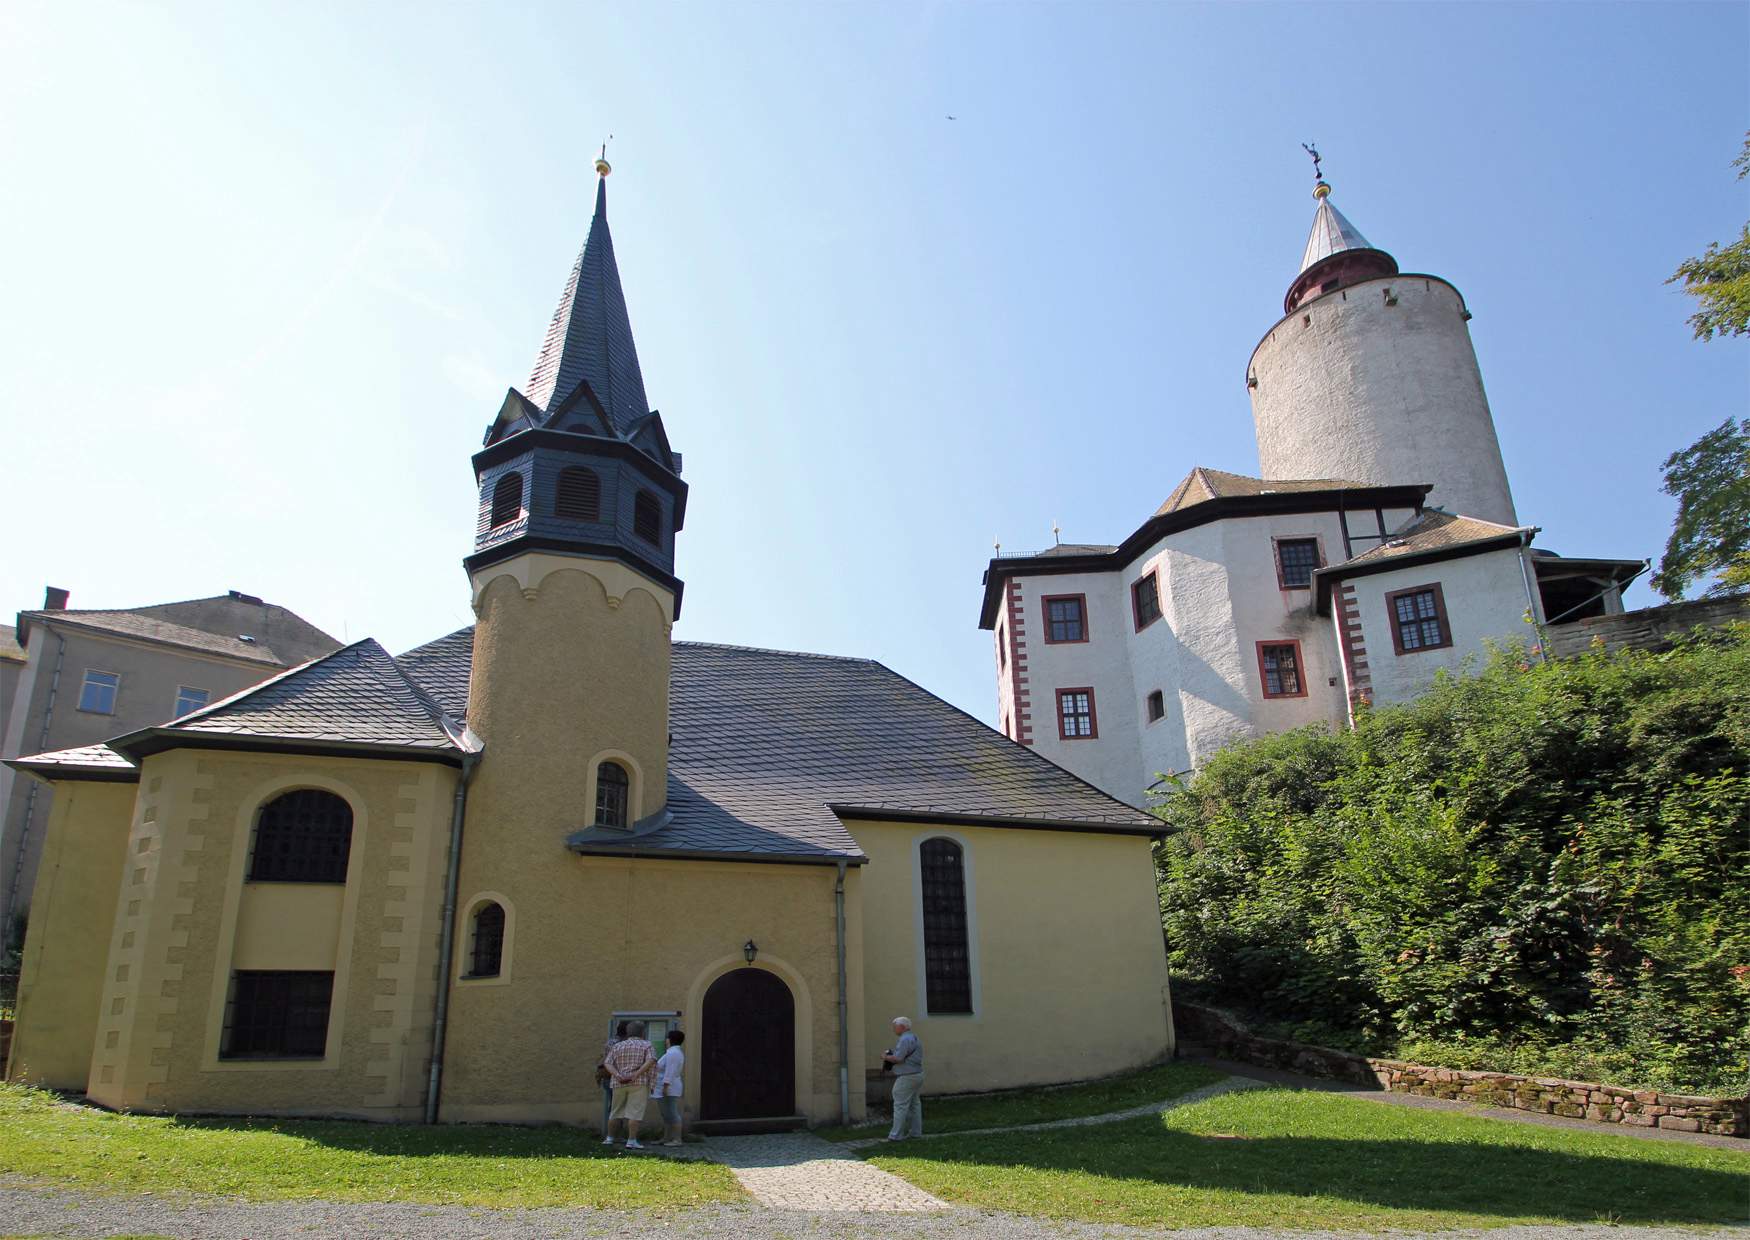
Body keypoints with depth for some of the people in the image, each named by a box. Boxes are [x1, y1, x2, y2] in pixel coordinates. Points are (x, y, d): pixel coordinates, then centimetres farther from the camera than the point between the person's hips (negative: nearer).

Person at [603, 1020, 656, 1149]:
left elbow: (607, 1063, 0)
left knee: (616, 1112, 17)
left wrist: (617, 1075, -12)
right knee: (635, 1113, -5)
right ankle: (631, 1141, -10)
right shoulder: (646, 1045, 3)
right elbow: (651, 1061, -15)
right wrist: (636, 1075, -18)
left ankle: (609, 1138, 23)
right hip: (639, 1083, -4)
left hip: (620, 1084, 4)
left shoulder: (618, 1046, 13)